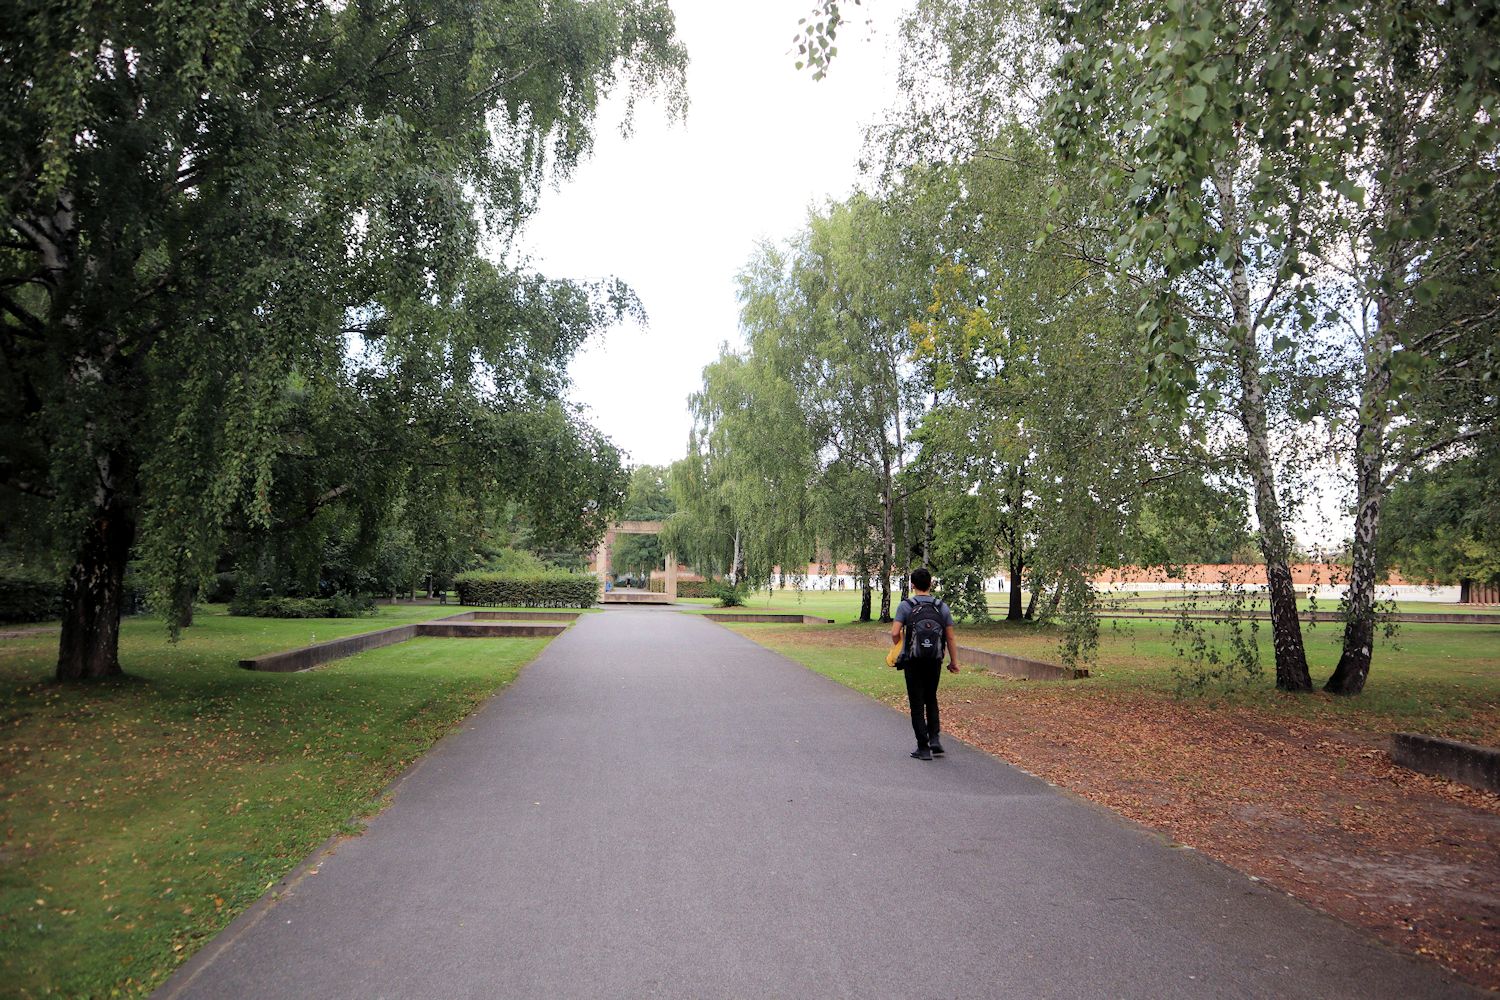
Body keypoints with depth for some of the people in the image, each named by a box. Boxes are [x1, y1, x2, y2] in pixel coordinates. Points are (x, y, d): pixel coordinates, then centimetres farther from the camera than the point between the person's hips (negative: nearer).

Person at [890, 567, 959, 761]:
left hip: (913, 662, -3)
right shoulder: (942, 607, 2)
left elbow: (895, 633, -15)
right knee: (931, 699, 20)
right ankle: (934, 739, 9)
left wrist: (900, 647, 6)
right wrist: (954, 662, 10)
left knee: (917, 703, 4)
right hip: (935, 662, 3)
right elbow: (951, 638, 2)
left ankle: (923, 747, 5)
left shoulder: (905, 606, -7)